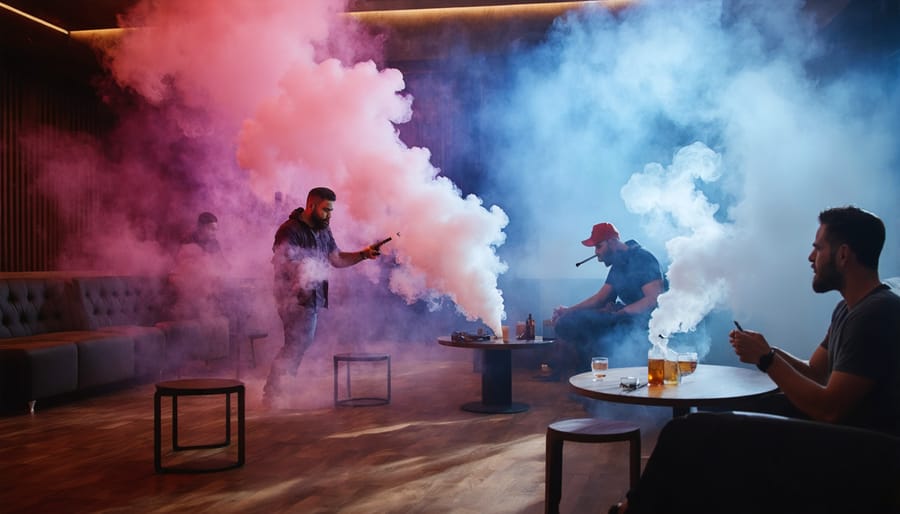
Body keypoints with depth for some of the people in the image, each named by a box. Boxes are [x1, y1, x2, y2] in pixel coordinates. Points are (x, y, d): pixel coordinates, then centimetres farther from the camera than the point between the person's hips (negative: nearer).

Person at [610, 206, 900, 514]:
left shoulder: (875, 314, -19)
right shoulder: (849, 309, 13)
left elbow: (829, 408, -23)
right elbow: (813, 374, 13)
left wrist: (765, 359, -14)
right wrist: (763, 351, -3)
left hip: (855, 458, -10)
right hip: (840, 438, 10)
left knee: (691, 434, -12)